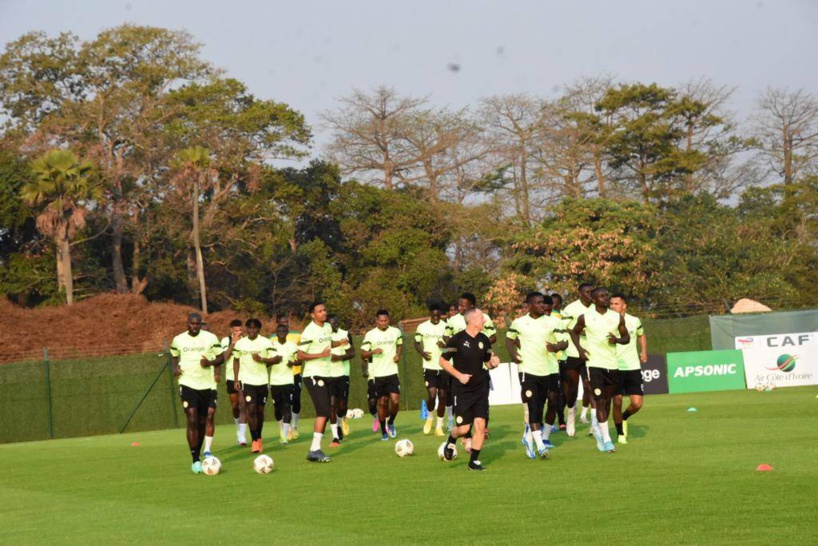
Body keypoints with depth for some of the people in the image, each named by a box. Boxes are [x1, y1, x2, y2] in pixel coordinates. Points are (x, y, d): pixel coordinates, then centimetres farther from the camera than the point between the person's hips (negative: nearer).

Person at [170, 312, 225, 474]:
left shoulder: (210, 338, -1)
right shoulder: (178, 340, 2)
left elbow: (221, 357, 5)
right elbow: (174, 356, 19)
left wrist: (211, 362, -16)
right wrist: (175, 368, -2)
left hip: (207, 385, 1)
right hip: (188, 384, -1)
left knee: (202, 422, 10)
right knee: (192, 420, -13)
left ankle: (199, 454, 28)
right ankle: (195, 460, -11)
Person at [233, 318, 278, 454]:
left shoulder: (266, 342, -1)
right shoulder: (240, 343, 3)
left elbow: (277, 359, -2)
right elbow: (236, 360, 13)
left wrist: (262, 360, -17)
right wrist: (237, 379, 6)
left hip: (263, 380, 1)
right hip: (247, 381, -1)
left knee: (260, 410, 10)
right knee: (251, 409, -13)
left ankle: (259, 439, 26)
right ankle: (255, 440, -11)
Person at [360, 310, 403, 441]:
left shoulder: (396, 332, 4)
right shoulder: (370, 335, -3)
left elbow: (400, 344, 21)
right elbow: (363, 354, -1)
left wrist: (398, 354, 1)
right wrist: (373, 352, -21)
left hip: (392, 372, 1)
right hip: (378, 374, -1)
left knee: (395, 400, -12)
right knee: (382, 402, 4)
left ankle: (391, 423, 16)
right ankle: (384, 432, 17)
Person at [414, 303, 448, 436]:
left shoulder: (446, 327, 0)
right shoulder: (422, 327, 3)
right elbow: (417, 343, 11)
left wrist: (446, 346, -20)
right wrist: (422, 352, -10)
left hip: (444, 366, 1)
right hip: (429, 366, -1)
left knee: (442, 396, 4)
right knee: (432, 395, -12)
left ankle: (439, 426, 14)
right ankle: (430, 417, 18)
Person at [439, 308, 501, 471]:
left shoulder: (484, 340, 5)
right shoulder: (457, 339, -10)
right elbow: (443, 361, -5)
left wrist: (493, 363, -7)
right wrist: (459, 375, -15)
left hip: (480, 389, 4)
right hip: (462, 390, -4)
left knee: (480, 425, -6)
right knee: (464, 428, -5)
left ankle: (474, 461, 7)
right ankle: (451, 442, 30)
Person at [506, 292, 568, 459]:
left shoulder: (553, 322, 4)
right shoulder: (519, 323, 4)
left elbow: (564, 342, 0)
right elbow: (509, 338, 18)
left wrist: (557, 347, -22)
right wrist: (512, 353, 0)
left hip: (550, 369, 2)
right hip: (528, 370, -2)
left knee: (553, 404, 6)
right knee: (533, 407, -9)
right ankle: (540, 446, -11)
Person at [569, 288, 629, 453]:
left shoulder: (617, 317, 3)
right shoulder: (585, 318, -2)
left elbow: (627, 337, 10)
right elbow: (574, 332, 14)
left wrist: (617, 340, -13)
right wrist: (579, 348, -3)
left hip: (612, 365, 3)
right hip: (594, 364, -3)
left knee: (608, 400, 13)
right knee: (600, 400, -9)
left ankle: (597, 425, 39)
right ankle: (606, 439, -8)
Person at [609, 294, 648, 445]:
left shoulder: (634, 321, 2)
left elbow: (642, 335, 22)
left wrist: (644, 351, 9)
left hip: (633, 367, 2)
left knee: (637, 403, -4)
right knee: (617, 401, -5)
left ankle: (624, 418, 28)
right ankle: (620, 434, 12)